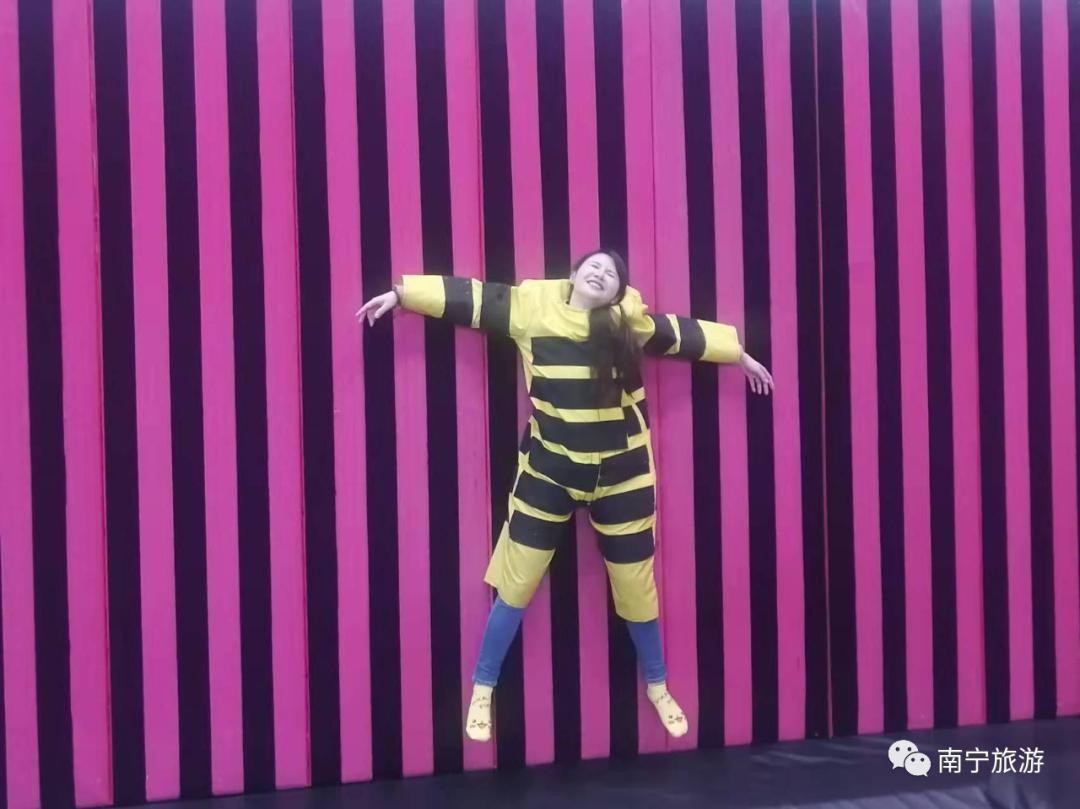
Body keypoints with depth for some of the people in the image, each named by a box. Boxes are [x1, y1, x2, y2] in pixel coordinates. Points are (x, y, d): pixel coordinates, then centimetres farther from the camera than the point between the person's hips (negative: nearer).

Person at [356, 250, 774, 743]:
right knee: (517, 582, 4)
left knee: (635, 585, 12)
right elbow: (469, 298, -3)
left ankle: (657, 687, 34)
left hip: (621, 474, 1)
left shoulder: (630, 322, -4)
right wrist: (399, 294, -1)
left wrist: (740, 356, 21)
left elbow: (685, 333, 10)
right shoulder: (533, 306, -7)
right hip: (547, 470, -1)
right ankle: (482, 691, 21)